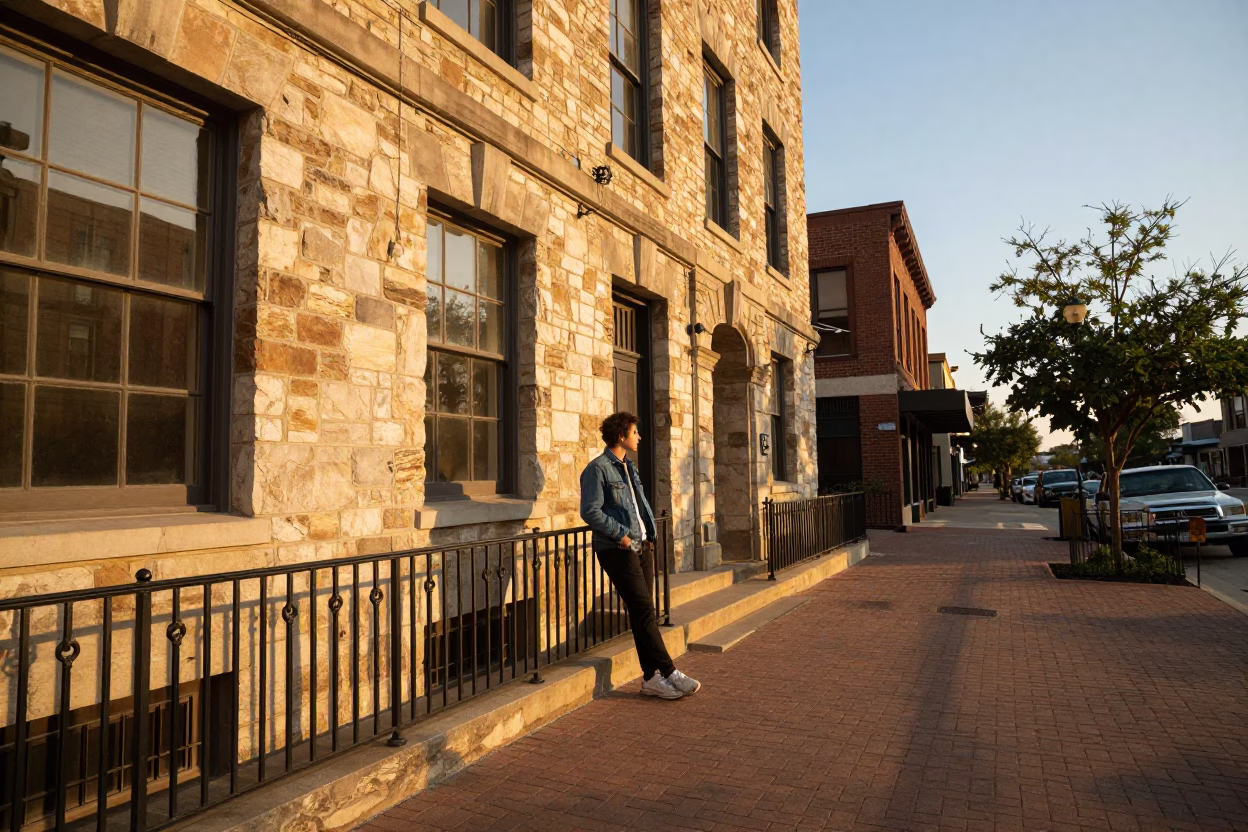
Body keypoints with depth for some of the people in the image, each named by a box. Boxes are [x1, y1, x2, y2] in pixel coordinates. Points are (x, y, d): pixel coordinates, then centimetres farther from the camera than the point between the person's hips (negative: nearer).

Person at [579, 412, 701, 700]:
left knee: (642, 613, 8)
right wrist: (620, 533, -16)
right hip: (618, 550, -8)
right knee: (644, 610, -8)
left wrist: (649, 534, 11)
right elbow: (590, 511, -17)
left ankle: (651, 678, 13)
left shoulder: (629, 467, 18)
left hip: (641, 546, 8)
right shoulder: (598, 468, -10)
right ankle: (668, 673, -3)